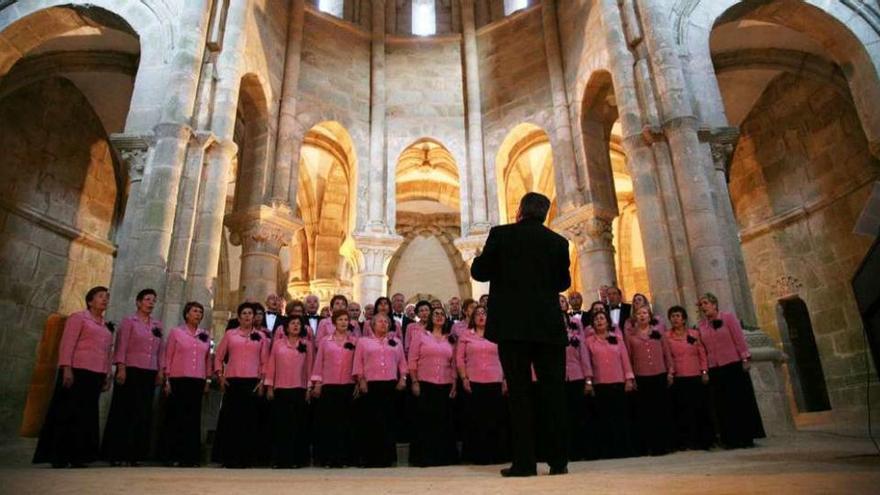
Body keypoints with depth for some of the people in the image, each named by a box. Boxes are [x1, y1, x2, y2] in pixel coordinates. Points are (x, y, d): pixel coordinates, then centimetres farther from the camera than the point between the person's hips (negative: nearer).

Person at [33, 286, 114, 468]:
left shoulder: (107, 326, 19)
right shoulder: (78, 317, 1)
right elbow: (67, 344, -7)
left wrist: (108, 375, 11)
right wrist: (66, 369, -17)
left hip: (96, 376, 6)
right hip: (78, 372, -6)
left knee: (86, 416, 7)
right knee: (68, 413, -2)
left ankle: (76, 457, 12)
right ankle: (58, 457, 5)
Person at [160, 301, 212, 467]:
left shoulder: (205, 336, 11)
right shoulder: (176, 332, 3)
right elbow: (168, 357, 2)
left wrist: (207, 381, 11)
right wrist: (167, 380, -4)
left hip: (198, 382, 3)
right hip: (178, 380, -3)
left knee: (193, 418, 4)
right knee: (175, 417, 0)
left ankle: (190, 456, 11)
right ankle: (171, 455, 10)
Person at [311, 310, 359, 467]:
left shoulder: (354, 341, 6)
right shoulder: (325, 341, 7)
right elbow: (319, 362, 7)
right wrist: (317, 383, 1)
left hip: (348, 386, 0)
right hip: (328, 385, 0)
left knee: (346, 422, 4)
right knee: (328, 422, 3)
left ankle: (344, 457, 13)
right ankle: (328, 457, 12)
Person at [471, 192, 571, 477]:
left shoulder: (501, 234, -1)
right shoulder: (558, 242, 6)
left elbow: (479, 272, 1)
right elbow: (563, 282, 14)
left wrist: (481, 257, 21)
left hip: (512, 324, -2)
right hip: (549, 325, 2)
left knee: (519, 391, 2)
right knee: (554, 391, 8)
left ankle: (524, 461, 4)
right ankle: (558, 460, 11)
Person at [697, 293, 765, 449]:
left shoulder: (728, 317, -2)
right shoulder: (702, 325, 7)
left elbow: (739, 339, -5)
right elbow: (703, 349, 7)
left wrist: (745, 359, -11)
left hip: (734, 366, -3)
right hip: (714, 370, 4)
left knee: (741, 402, 2)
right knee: (723, 405, 6)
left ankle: (747, 437, 12)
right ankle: (731, 439, 14)